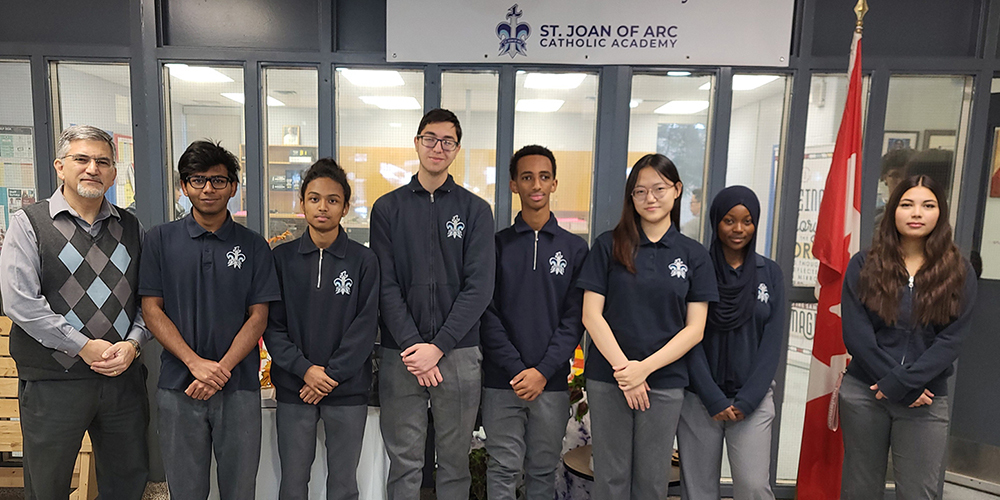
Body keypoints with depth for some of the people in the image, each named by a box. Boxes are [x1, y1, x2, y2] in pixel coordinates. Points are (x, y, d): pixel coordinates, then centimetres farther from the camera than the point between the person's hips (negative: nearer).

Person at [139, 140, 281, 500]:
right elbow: (151, 309, -1)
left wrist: (222, 368, -13)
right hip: (178, 387, 0)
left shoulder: (253, 246, 3)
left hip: (239, 387, 0)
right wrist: (196, 363, -12)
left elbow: (258, 317, 0)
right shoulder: (162, 239, 4)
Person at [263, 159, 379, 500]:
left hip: (348, 391, -1)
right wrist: (304, 369, -13)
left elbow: (366, 326, -6)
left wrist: (332, 374, -13)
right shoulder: (282, 258, 3)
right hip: (293, 389, 1)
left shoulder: (363, 260, -1)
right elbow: (272, 325, -1)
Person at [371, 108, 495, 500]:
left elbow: (479, 287, -5)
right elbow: (386, 286, -2)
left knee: (455, 461, 12)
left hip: (459, 353, 0)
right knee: (403, 461, 10)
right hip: (400, 353, 0)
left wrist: (438, 347, -13)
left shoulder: (475, 210, 4)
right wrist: (412, 346, -12)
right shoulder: (388, 208, 6)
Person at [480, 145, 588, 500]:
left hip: (552, 381, 1)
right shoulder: (497, 244, 3)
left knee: (543, 470, 13)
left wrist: (543, 371, -10)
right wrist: (517, 369, -12)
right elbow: (488, 314, -3)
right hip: (502, 381, -1)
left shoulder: (575, 248, 5)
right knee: (503, 469, 7)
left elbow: (574, 318, -1)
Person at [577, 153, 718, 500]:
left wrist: (645, 368, -11)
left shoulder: (694, 255, 5)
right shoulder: (609, 245, 1)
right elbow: (591, 314, -3)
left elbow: (694, 329, 0)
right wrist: (623, 367, -11)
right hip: (607, 379, -1)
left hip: (665, 382, 1)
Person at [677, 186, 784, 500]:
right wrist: (713, 399, -10)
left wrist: (747, 400, -7)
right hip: (699, 398, -1)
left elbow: (772, 343, 2)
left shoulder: (770, 273, 5)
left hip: (753, 400, 1)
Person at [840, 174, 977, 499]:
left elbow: (951, 339, -5)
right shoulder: (863, 266, 1)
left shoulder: (959, 273, 4)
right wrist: (901, 385, -10)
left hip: (925, 400, 1)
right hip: (864, 392, 0)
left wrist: (901, 383, -14)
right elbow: (855, 334, -6)